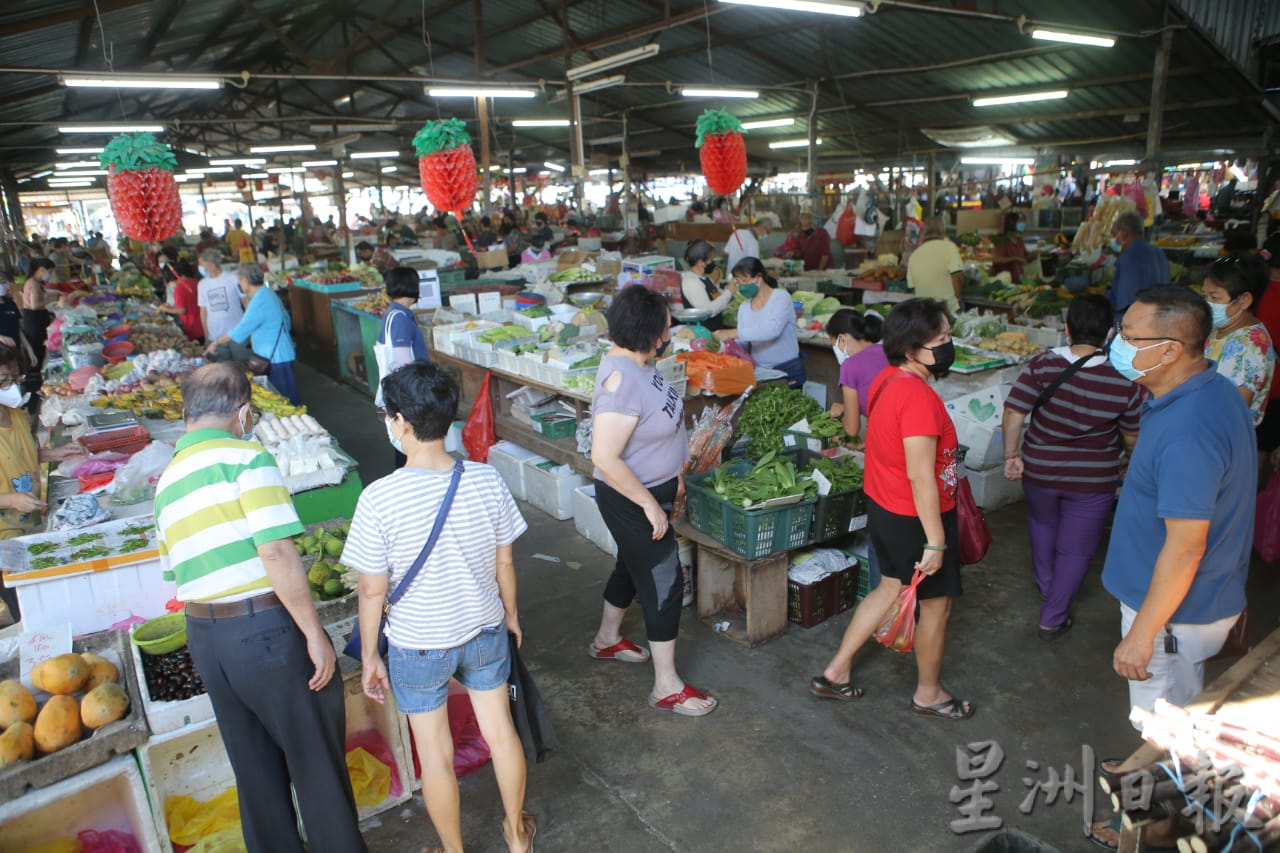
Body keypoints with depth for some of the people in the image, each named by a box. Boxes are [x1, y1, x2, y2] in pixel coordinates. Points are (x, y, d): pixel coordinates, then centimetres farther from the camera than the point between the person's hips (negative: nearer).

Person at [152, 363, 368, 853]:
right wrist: (314, 633, -16)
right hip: (267, 630, -7)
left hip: (203, 638, 7)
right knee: (317, 763, 10)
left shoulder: (166, 481, 10)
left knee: (255, 768, 21)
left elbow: (177, 572, 16)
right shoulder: (246, 457, -13)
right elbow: (278, 554, -22)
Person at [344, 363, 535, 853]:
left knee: (435, 754, 18)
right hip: (486, 633, 3)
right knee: (500, 731, 22)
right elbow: (504, 563, -3)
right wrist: (511, 614, 14)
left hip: (417, 646, -3)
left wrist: (370, 656, 0)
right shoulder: (487, 481, -15)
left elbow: (373, 590, -15)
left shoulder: (379, 499, -25)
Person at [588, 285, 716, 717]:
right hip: (631, 500, -10)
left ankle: (607, 638, 49)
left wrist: (672, 472, 16)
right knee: (664, 582, 1)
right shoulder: (621, 381, -31)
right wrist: (650, 504, -25)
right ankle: (667, 686, 16)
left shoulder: (637, 363, -1)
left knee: (633, 566, 26)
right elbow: (604, 458, -34)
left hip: (649, 490, 10)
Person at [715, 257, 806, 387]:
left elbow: (772, 330, -28)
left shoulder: (781, 297, -10)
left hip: (788, 370, -4)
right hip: (759, 371, 4)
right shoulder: (743, 308, 7)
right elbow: (742, 343, 4)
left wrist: (732, 333, -33)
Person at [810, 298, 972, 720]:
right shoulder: (919, 397, -28)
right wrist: (936, 540, -22)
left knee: (891, 587, 23)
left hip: (884, 507, 9)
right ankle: (928, 693, 33)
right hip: (916, 517, -9)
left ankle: (836, 672, 29)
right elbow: (921, 476, -28)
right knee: (937, 603, 12)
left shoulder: (887, 380, 1)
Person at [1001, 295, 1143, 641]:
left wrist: (1011, 456, -6)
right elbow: (1132, 438, -4)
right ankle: (1053, 619, 23)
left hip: (1038, 470, 2)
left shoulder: (1042, 365, -16)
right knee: (1075, 550, 14)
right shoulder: (1125, 382, -15)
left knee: (1042, 523, 30)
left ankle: (1045, 584, 49)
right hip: (1092, 481, -1)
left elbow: (1014, 413, -17)